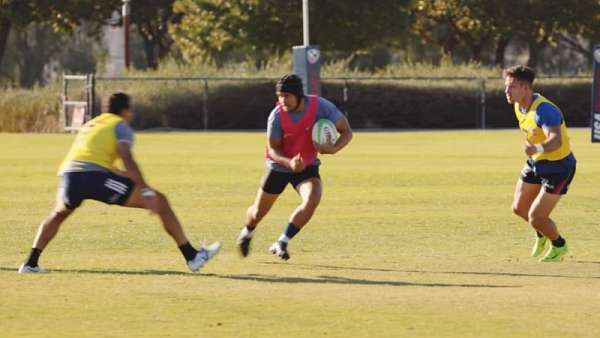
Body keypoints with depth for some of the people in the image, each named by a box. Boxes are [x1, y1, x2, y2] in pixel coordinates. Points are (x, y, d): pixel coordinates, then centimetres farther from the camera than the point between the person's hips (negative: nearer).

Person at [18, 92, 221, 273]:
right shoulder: (121, 126, 12)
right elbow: (127, 158, -7)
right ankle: (191, 256, 3)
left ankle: (31, 263, 28)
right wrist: (145, 191, -13)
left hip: (69, 175, 6)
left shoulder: (90, 125, 33)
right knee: (159, 202, 5)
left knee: (59, 213, 40)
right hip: (95, 176, -6)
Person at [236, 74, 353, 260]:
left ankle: (281, 243, -16)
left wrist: (334, 148, -34)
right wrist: (289, 162, -38)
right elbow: (272, 149, -17)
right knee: (259, 212, 10)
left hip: (307, 166, 0)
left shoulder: (321, 107, -22)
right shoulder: (277, 115, -23)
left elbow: (346, 132, -13)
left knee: (312, 199, -29)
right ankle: (247, 233, 48)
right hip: (279, 166, 0)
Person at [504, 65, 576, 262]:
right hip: (535, 163, 9)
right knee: (519, 208, 15)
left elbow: (556, 140, -47)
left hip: (558, 167, -9)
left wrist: (537, 148, -66)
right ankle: (542, 234, 46)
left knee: (535, 218, -9)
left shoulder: (544, 110, -32)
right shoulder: (519, 107, -3)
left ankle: (559, 246, 21)